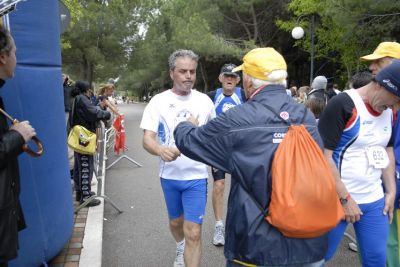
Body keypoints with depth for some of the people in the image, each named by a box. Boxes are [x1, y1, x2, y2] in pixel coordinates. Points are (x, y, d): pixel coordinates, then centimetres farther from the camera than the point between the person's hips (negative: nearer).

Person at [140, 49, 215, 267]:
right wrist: (161, 150, -36)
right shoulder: (158, 101, -8)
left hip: (196, 176, -1)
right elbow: (147, 139, -16)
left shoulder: (204, 101, -4)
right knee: (175, 222, 23)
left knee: (193, 233, -5)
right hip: (169, 174, 1)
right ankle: (180, 248, 54)